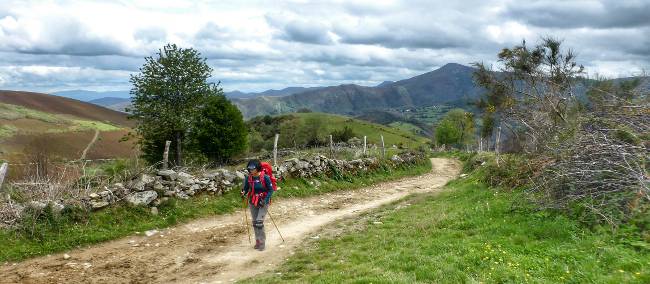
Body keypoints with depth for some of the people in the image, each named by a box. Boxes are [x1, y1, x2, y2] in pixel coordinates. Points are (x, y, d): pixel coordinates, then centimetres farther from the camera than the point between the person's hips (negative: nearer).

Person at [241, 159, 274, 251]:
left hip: (263, 203, -5)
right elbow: (246, 188, 7)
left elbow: (271, 190, -10)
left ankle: (262, 242, -1)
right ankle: (258, 241, 26)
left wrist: (265, 200, -21)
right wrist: (243, 193, -16)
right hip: (253, 203, 5)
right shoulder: (249, 178, -4)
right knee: (254, 222, 11)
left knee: (259, 222, -14)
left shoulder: (265, 177, -16)